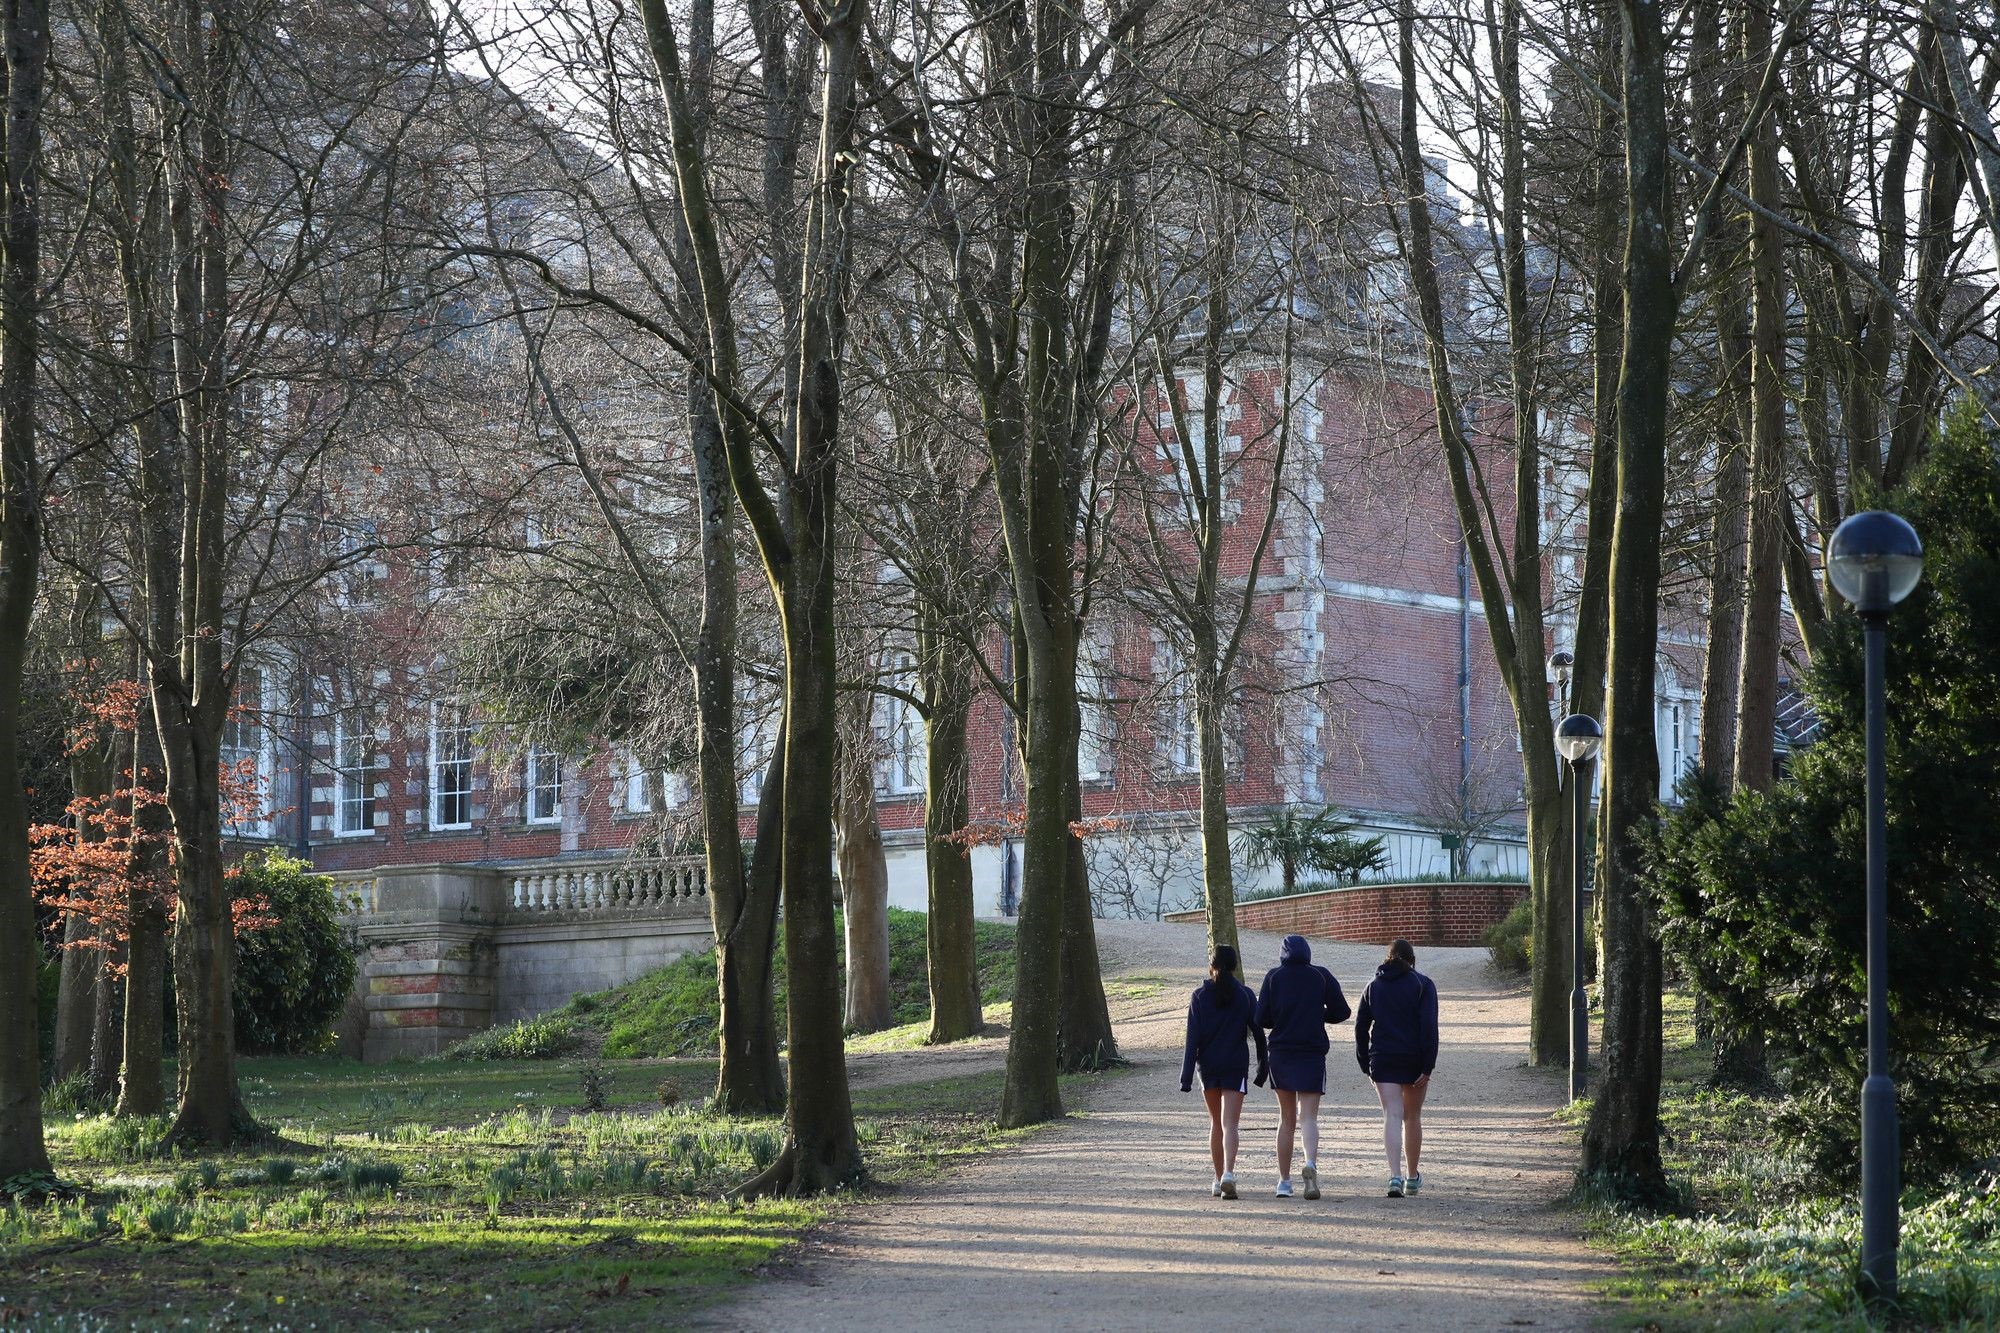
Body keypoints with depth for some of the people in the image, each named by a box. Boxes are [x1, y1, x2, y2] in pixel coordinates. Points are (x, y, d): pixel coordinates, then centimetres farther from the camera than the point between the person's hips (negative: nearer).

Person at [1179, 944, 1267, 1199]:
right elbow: (1258, 1033, 1)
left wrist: (1186, 1076, -6)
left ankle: (1218, 1180, 19)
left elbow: (1192, 1037, -5)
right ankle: (1228, 1173, -27)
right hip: (1236, 1067, -1)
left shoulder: (1199, 996, -2)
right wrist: (1263, 1068, 11)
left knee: (1216, 1123, 15)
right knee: (1229, 1124, -6)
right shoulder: (1245, 995, -1)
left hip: (1208, 1066, 1)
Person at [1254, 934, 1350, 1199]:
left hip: (1280, 1052, 1)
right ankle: (1311, 1163, -31)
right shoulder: (1321, 975, 1)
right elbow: (1341, 1012, 2)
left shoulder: (1273, 977, 1)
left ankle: (1284, 1181, 12)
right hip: (1313, 1053, -1)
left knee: (1286, 1119, 12)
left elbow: (1261, 1020, -2)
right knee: (1309, 1117, -4)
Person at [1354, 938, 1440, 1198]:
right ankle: (1413, 1177, 25)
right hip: (1414, 1059, -1)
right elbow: (1429, 1027, -10)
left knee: (1392, 1116, -5)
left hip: (1382, 1060, 1)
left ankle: (1395, 1176, -23)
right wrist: (1428, 1067, -11)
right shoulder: (1422, 985, -1)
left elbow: (1361, 1027, 8)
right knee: (1413, 1117, 13)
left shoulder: (1374, 986, 9)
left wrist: (1365, 1064, 14)